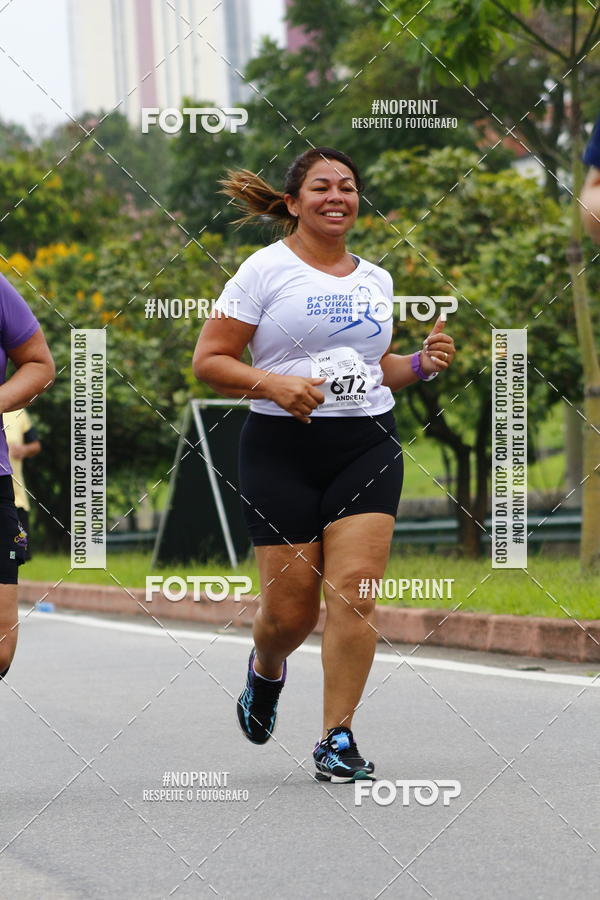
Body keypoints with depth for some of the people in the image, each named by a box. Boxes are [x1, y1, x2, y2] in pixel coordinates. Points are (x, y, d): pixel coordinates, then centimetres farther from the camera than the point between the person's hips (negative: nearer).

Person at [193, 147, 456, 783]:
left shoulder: (375, 279, 14)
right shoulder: (266, 270, -2)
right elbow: (208, 361, -4)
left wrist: (421, 365, 7)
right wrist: (271, 384, -19)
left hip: (368, 445, 3)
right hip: (281, 449, -3)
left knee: (353, 592, -11)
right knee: (290, 609, -1)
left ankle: (337, 738, -3)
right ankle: (265, 669, 36)